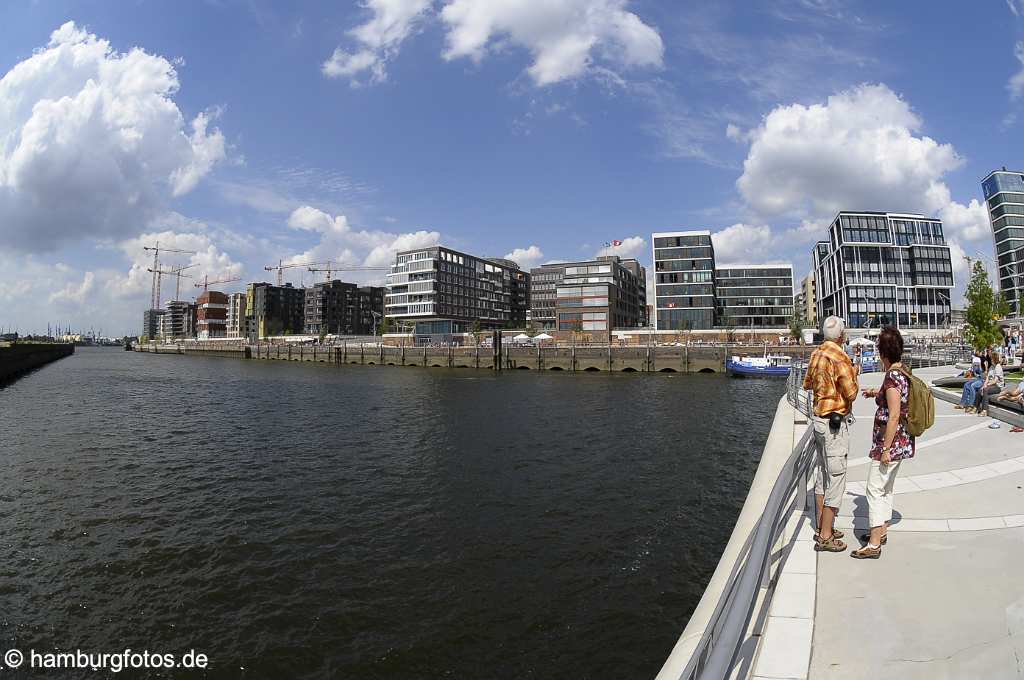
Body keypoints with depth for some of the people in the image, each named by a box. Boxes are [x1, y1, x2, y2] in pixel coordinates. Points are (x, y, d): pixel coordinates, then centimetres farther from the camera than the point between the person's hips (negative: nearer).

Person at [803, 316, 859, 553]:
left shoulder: (817, 354, 6)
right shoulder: (840, 358, -18)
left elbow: (807, 384, 18)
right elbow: (851, 394, -16)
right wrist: (854, 374, 0)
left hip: (819, 419, 9)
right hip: (835, 423, -9)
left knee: (822, 474, 16)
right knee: (836, 477, -2)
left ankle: (822, 528, 27)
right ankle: (825, 537, 4)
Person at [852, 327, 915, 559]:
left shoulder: (892, 377, -22)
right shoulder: (902, 373, 7)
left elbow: (894, 416, -25)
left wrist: (886, 449, -21)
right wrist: (876, 392, 42)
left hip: (890, 443, -10)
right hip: (901, 442, 10)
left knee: (875, 489, -4)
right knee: (886, 488, 20)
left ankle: (874, 545, 0)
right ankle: (881, 531, 34)